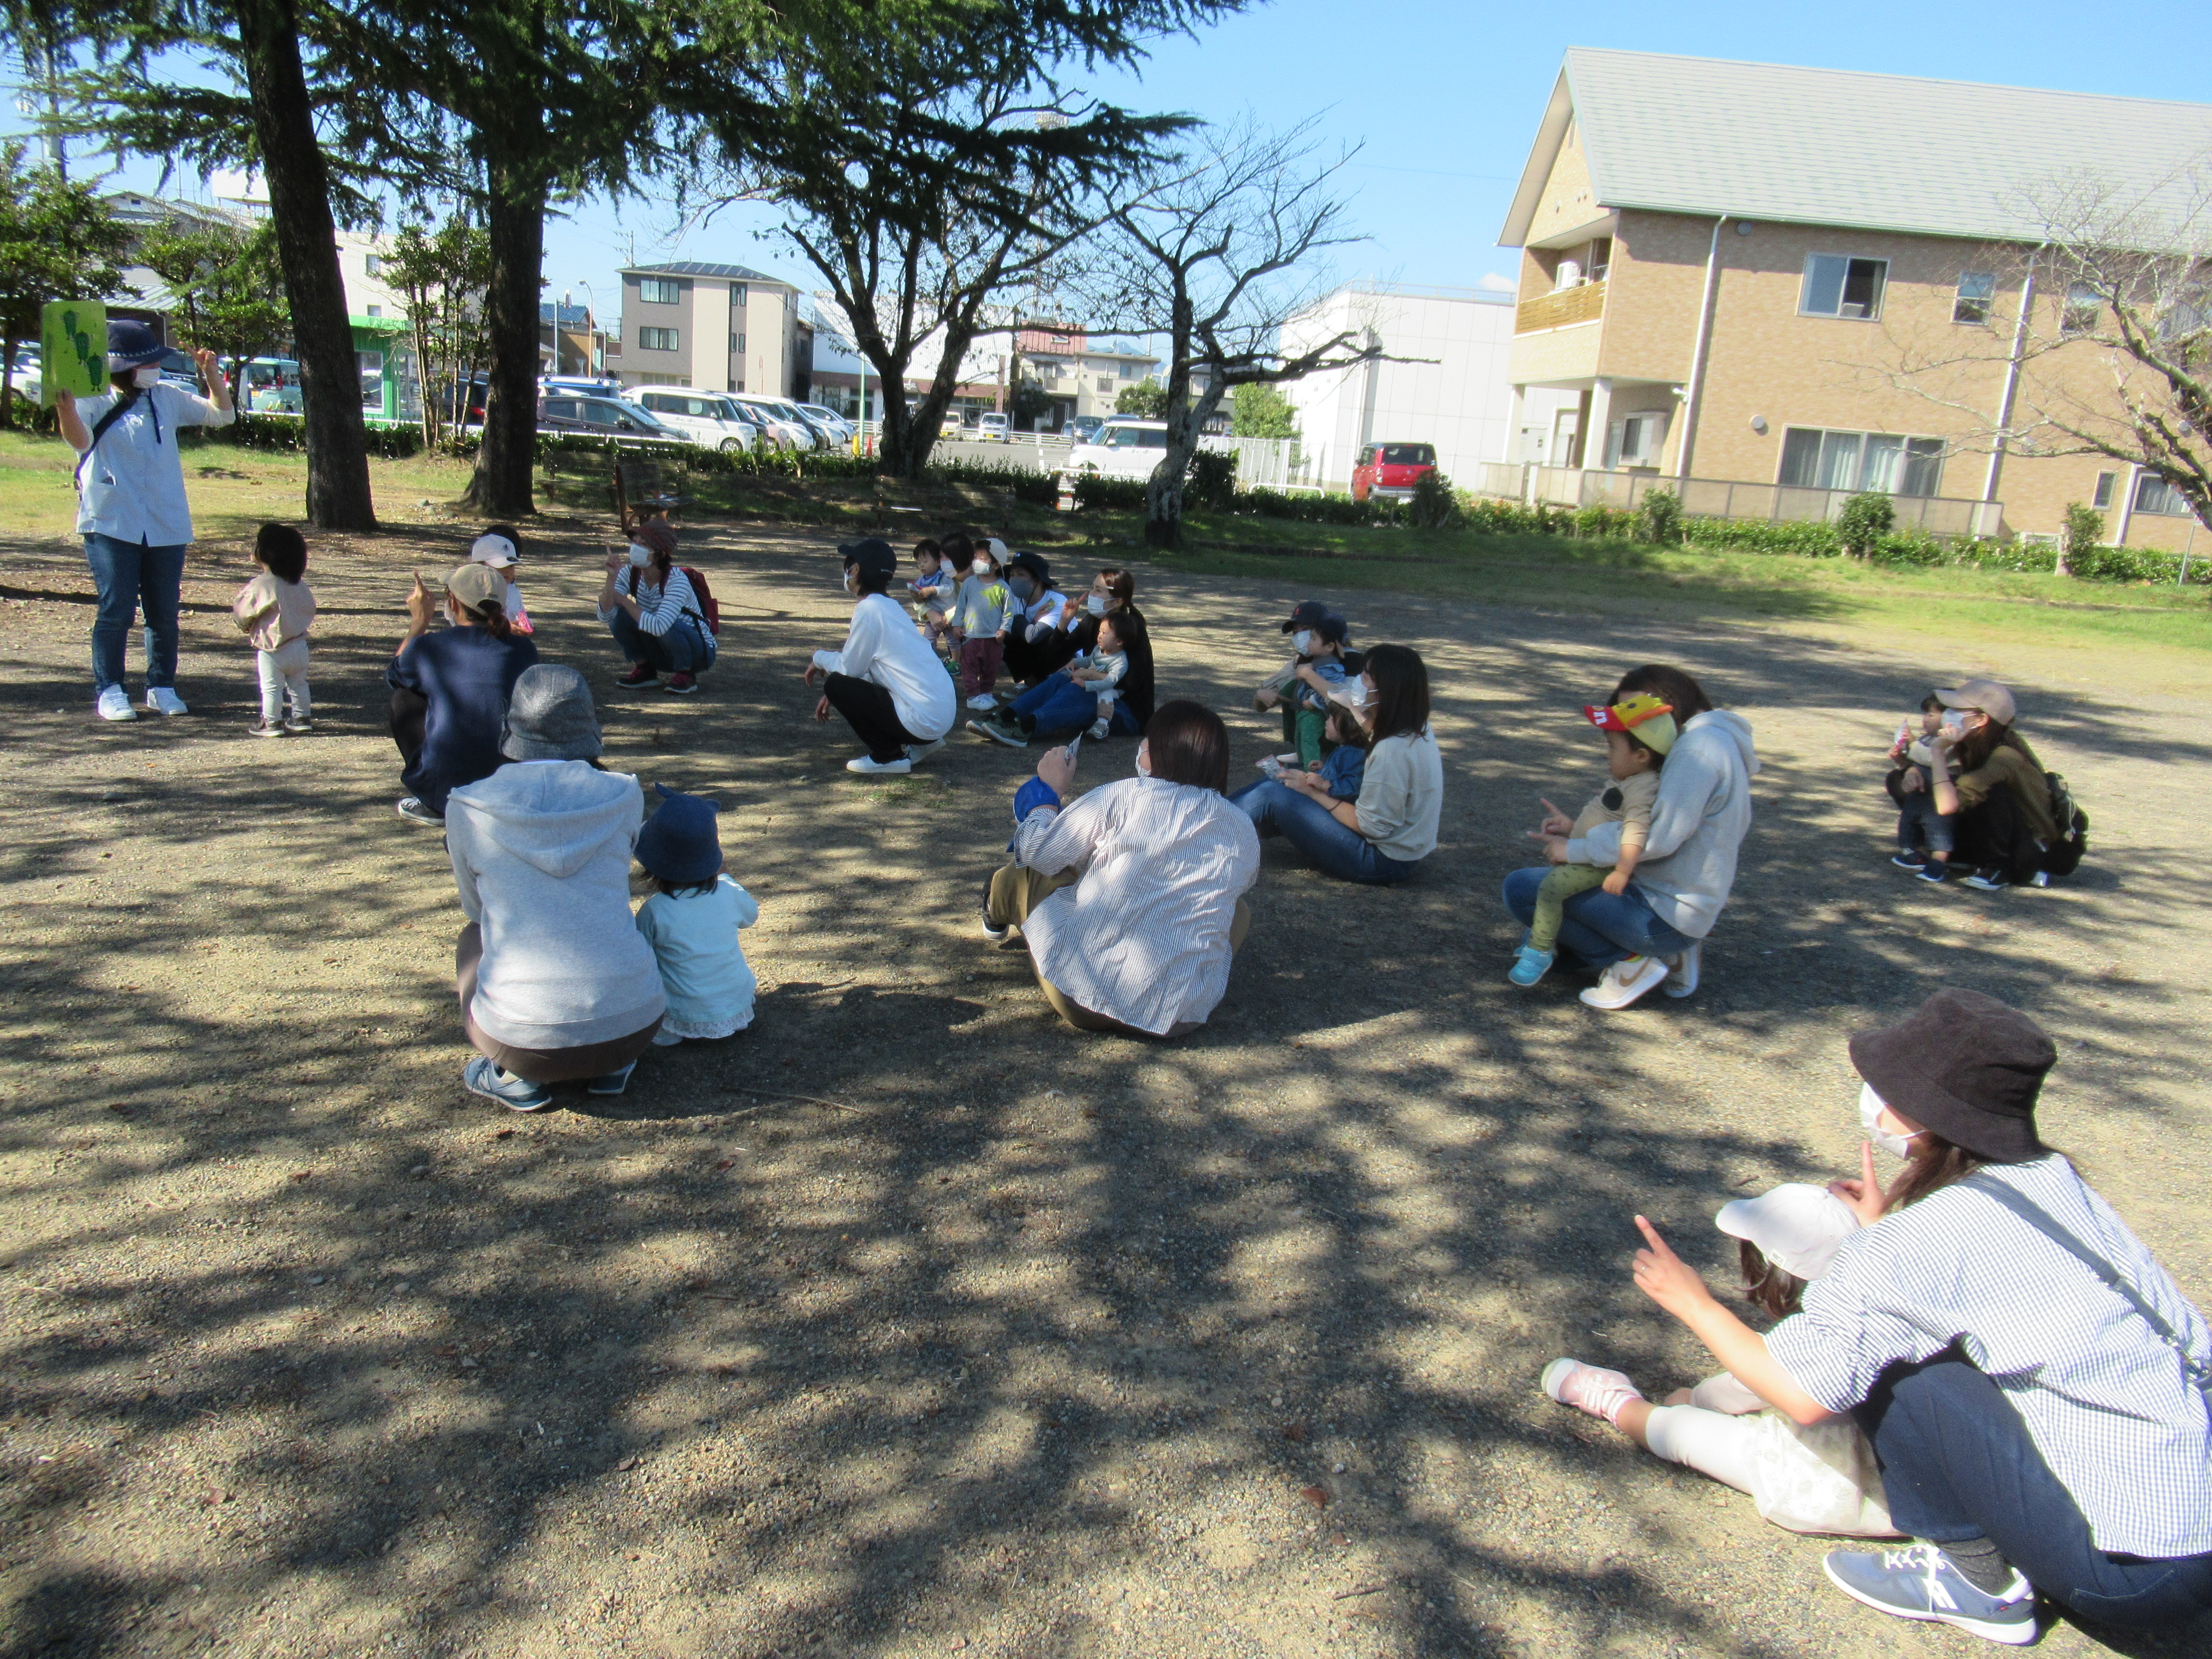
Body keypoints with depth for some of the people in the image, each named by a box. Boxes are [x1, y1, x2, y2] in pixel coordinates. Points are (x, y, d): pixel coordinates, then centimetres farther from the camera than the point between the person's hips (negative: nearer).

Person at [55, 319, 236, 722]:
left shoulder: (167, 397, 9)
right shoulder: (96, 403, -5)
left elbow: (222, 414, 16)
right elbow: (80, 440, -23)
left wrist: (212, 373, 0)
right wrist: (66, 409, -44)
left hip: (166, 526, 4)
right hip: (112, 525, -4)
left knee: (164, 613, 7)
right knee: (116, 611, -4)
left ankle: (162, 688, 19)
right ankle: (109, 691, 6)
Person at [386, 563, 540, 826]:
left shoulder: (428, 647, -4)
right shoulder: (524, 649, -1)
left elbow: (393, 676, 21)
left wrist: (419, 622, 30)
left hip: (444, 791, -2)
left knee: (404, 695, 21)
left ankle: (433, 807, 18)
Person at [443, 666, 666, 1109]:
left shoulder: (468, 809, -1)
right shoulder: (624, 796, 1)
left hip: (525, 1035, -1)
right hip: (632, 1026, 1)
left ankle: (515, 1076, 12)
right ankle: (614, 1064, 15)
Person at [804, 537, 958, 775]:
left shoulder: (869, 610, -13)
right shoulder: (890, 606, 15)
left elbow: (849, 668, -7)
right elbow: (863, 667, 23)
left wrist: (820, 658, 12)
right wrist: (834, 695, 19)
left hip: (923, 720, -9)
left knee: (836, 685, -5)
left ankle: (888, 756, -2)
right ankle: (920, 744, 17)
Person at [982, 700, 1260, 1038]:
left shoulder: (1123, 797, -11)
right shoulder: (1245, 832, 1)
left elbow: (1038, 854, -3)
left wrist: (1050, 789, 17)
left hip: (1083, 997, -3)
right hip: (1185, 1016, 3)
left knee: (1024, 873, 21)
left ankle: (997, 919, 57)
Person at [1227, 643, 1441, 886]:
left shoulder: (1392, 750, -27)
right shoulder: (1417, 732, 2)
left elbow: (1371, 826, -22)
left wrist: (1315, 793, -12)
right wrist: (1326, 786, -3)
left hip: (1383, 862, -10)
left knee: (1272, 795, -10)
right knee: (1278, 783, 10)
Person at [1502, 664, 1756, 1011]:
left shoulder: (1702, 744, -16)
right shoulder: (1701, 744, 17)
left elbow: (1659, 836, -24)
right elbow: (1646, 825, 17)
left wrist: (1576, 849, -15)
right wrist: (1579, 829, 6)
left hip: (1664, 913, -11)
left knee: (1521, 888, -12)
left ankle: (1630, 961, -8)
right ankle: (1669, 953, 11)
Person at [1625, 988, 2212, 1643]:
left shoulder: (1918, 1243, -18)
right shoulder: (2056, 1179, 4)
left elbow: (1806, 1392, -13)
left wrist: (1694, 1304, 1)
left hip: (2137, 1570, -8)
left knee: (1884, 1362, -9)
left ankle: (1978, 1580, 5)